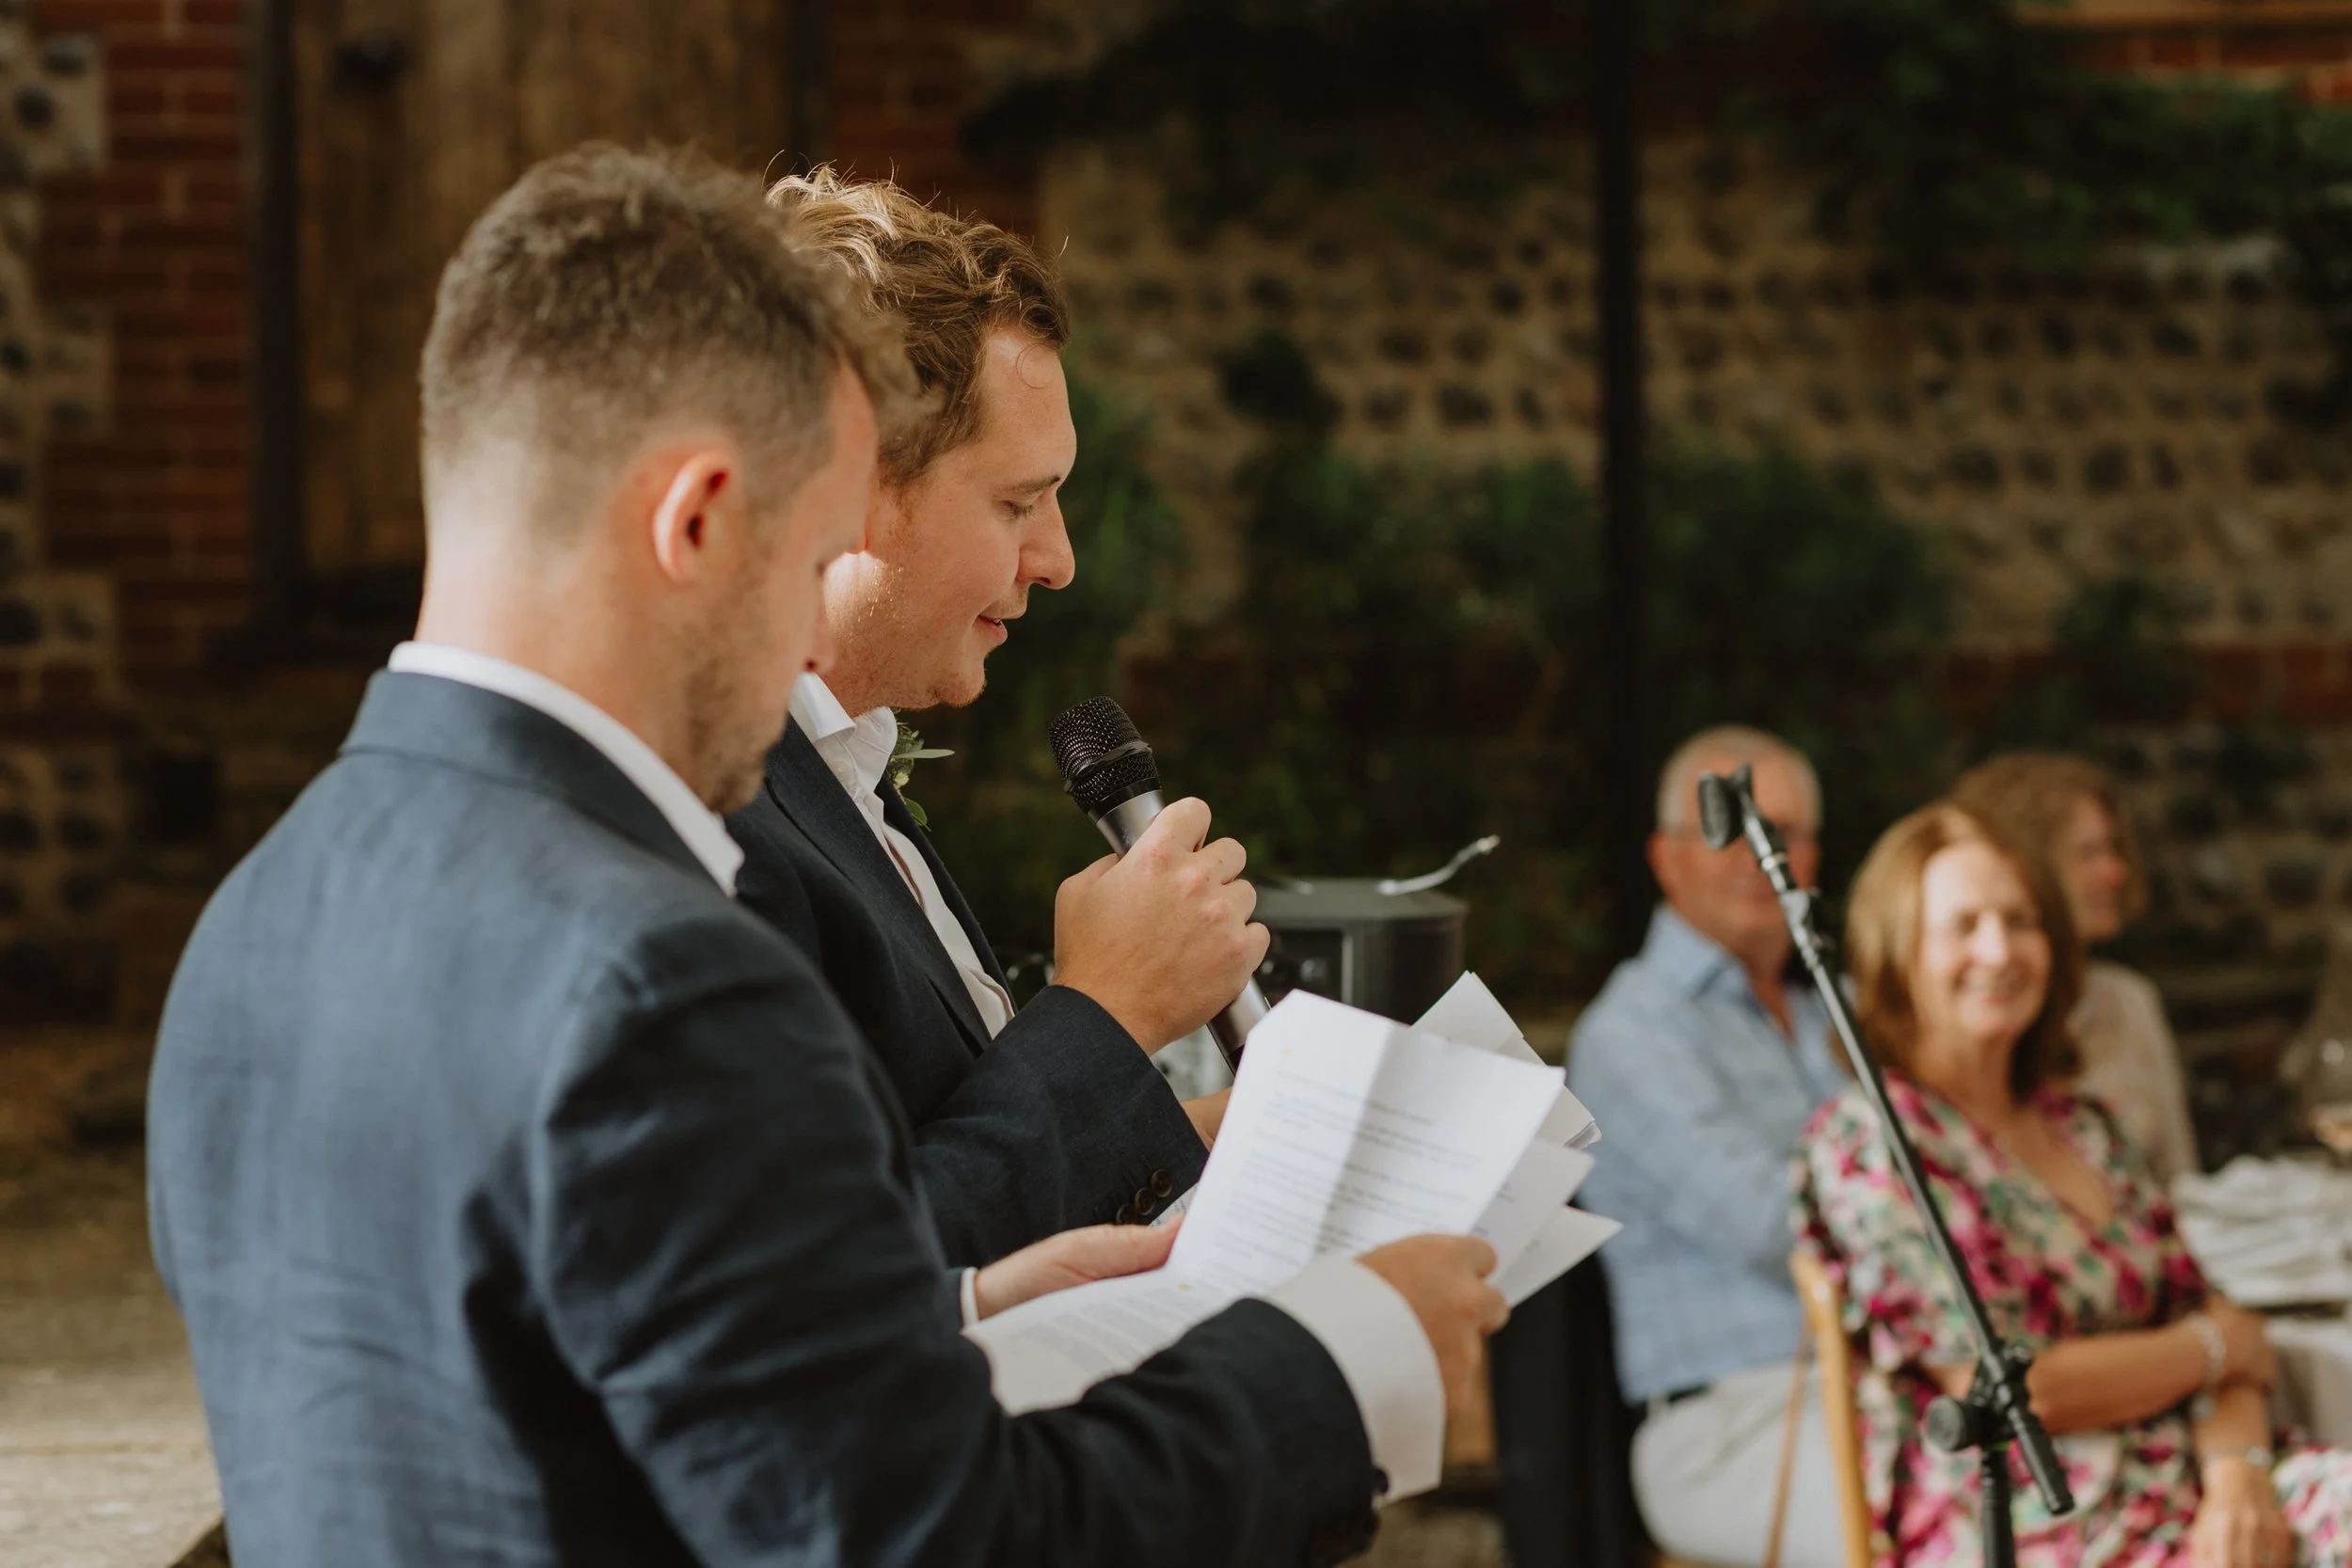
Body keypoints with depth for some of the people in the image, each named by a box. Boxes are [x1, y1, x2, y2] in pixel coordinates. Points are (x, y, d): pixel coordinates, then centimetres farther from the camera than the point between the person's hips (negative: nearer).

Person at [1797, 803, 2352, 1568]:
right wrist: (2219, 1345, 3)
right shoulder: (1866, 1139, -4)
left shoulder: (2087, 1128, 20)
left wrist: (2237, 1471, -7)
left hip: (2186, 1487, 7)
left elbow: (2201, 1317, 14)